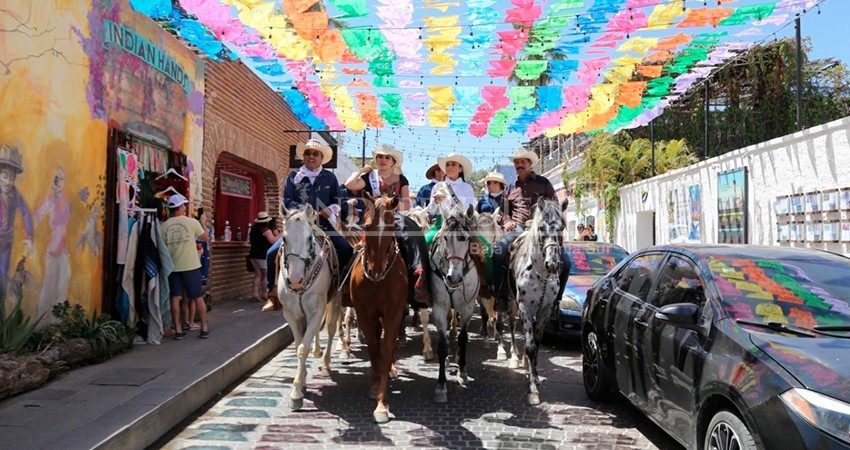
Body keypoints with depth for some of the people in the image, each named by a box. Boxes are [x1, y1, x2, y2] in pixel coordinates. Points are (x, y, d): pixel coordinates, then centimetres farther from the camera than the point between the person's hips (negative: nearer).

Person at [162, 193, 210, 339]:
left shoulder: (164, 226, 0)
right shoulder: (191, 222, -7)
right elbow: (206, 238, 5)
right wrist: (203, 224, 19)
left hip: (173, 266, 2)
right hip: (191, 266, -2)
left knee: (175, 298, 8)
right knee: (198, 297, 7)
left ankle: (178, 330, 11)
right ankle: (204, 328, 13)